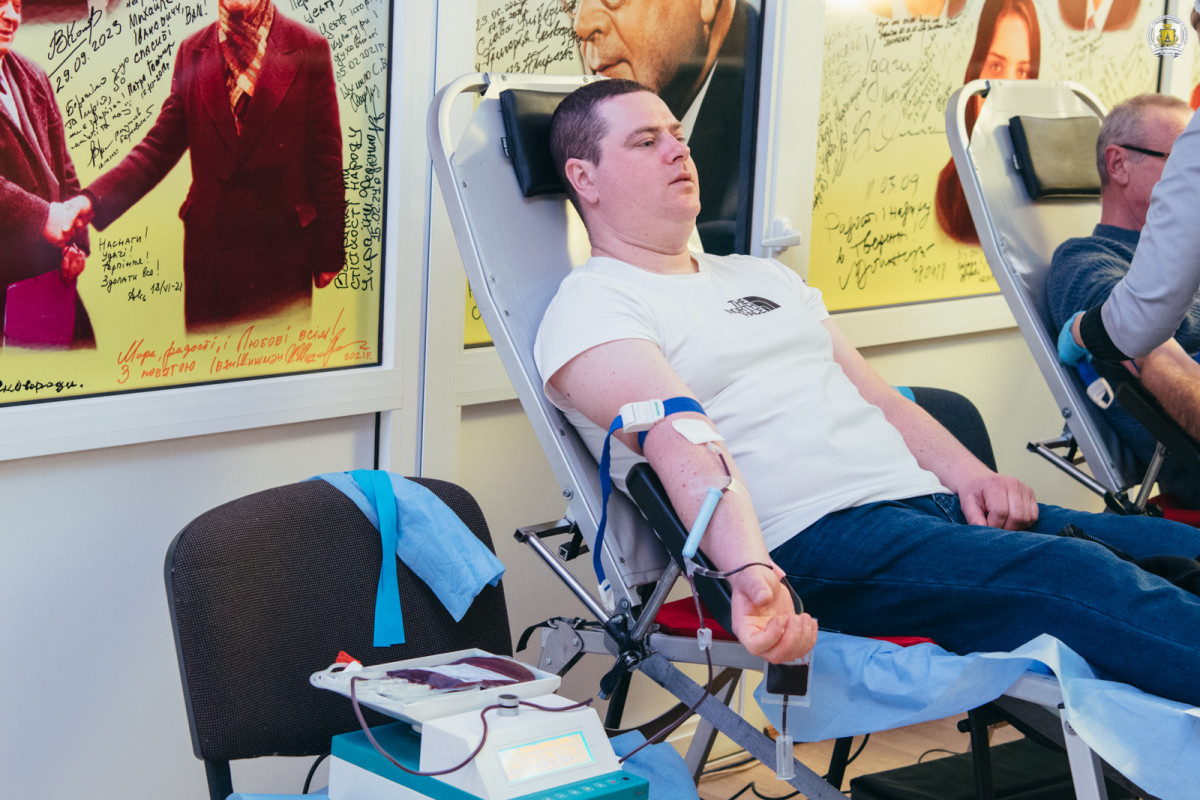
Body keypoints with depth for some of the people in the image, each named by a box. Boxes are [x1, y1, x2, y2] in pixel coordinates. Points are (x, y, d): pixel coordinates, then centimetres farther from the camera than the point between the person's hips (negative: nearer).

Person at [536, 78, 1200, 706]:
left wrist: (968, 475, 5)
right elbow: (679, 440, -16)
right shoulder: (591, 306, 2)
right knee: (1075, 576, -30)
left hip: (923, 496, 8)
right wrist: (749, 572, -33)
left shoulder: (762, 276, 29)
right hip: (808, 540, -8)